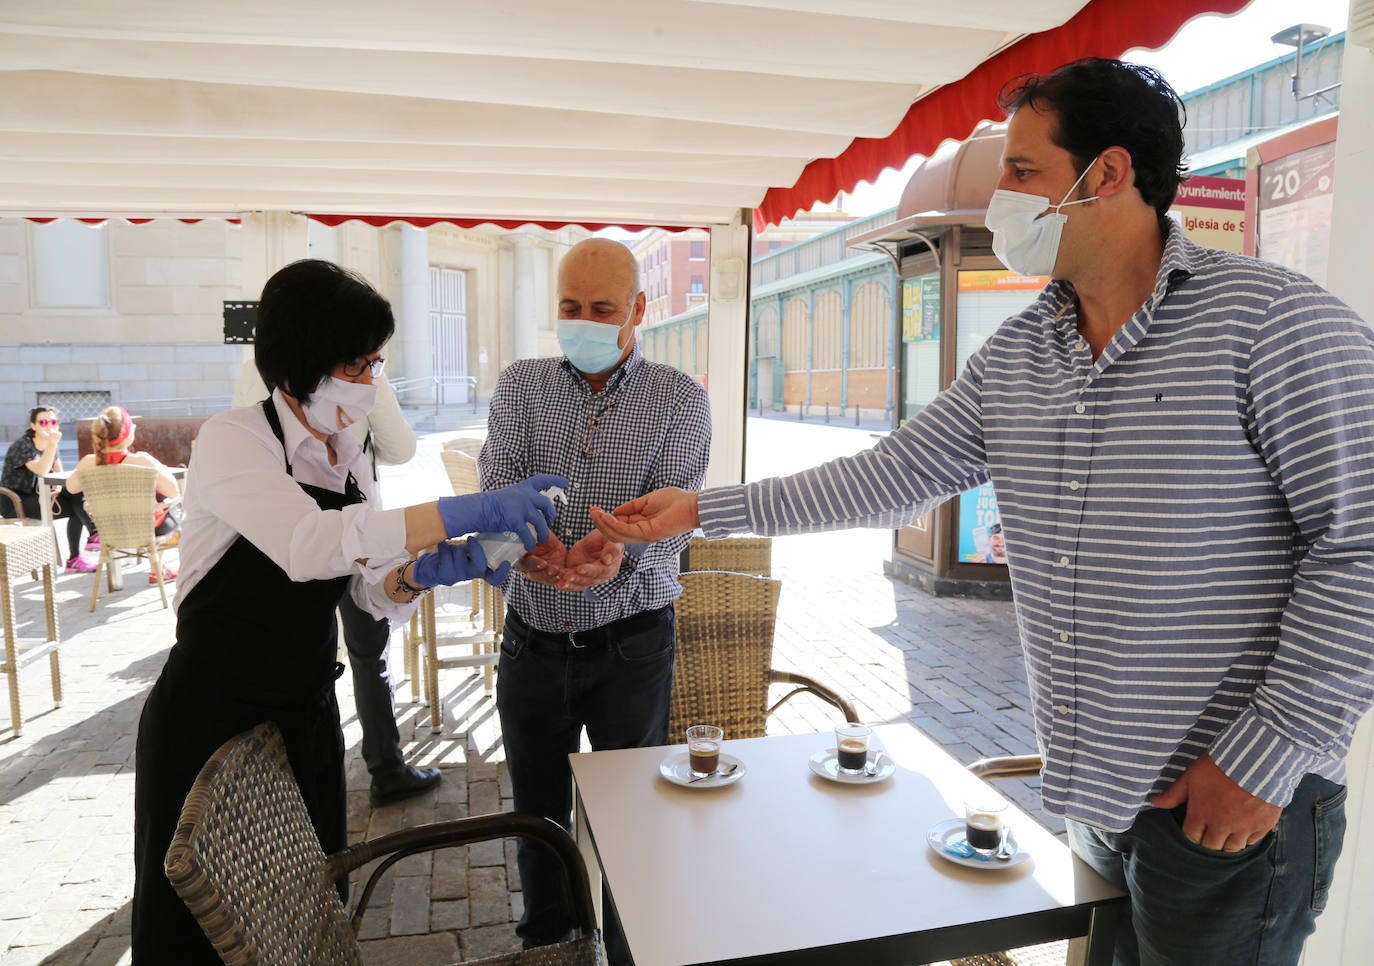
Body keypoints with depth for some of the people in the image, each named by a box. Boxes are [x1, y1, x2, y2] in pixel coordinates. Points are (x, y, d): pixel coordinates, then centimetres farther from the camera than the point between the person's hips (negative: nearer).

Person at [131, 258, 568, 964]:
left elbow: (374, 586, 4)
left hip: (307, 717, 6)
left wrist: (431, 569, -18)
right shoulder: (232, 440, -16)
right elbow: (308, 543, -35)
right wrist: (467, 512, -37)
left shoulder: (349, 456, 5)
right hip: (211, 714, -6)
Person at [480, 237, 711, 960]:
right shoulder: (520, 386, 4)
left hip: (631, 644, -2)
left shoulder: (679, 398, -2)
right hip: (532, 640, 3)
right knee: (537, 812, 19)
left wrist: (619, 549, -36)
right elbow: (499, 482, -8)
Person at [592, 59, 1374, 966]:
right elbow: (892, 476, 7)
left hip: (1234, 799, -6)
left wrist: (1267, 754, -15)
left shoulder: (1271, 318, -13)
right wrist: (703, 509, 6)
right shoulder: (1014, 356, 6)